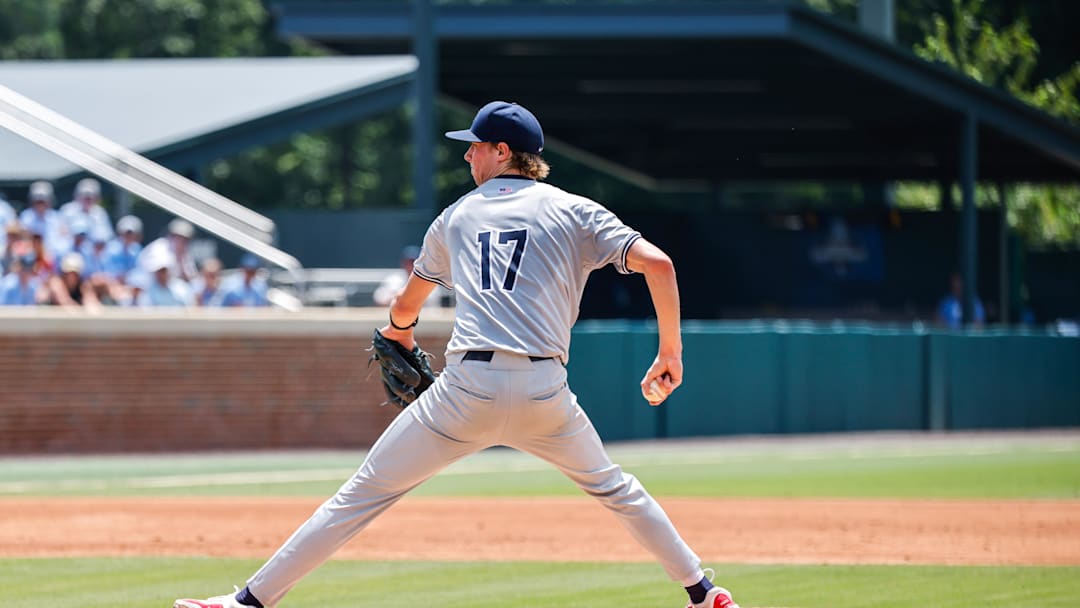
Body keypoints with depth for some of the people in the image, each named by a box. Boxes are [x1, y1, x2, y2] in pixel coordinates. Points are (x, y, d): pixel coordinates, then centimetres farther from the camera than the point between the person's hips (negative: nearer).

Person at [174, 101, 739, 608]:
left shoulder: (455, 217, 18)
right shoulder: (576, 213, 12)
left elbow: (406, 305, 30)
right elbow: (657, 263, -2)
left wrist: (400, 330, 54)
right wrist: (670, 353, 7)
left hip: (468, 388, -1)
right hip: (544, 392, 1)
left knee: (361, 495, 2)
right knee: (614, 488, 26)